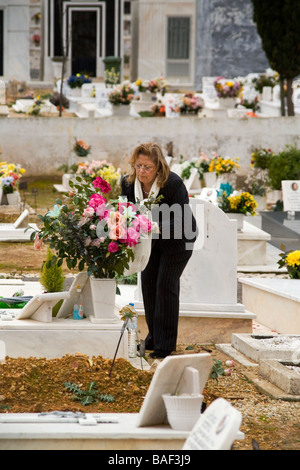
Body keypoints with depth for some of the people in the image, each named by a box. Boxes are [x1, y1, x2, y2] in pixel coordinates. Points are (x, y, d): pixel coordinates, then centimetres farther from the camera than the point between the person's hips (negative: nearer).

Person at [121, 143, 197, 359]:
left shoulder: (173, 183, -32)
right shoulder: (128, 183, -18)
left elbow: (182, 221, -32)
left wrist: (158, 228, -46)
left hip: (177, 239, -5)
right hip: (150, 239, 5)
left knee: (166, 285, -9)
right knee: (148, 282, 4)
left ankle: (166, 343, -2)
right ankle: (153, 336, 19)